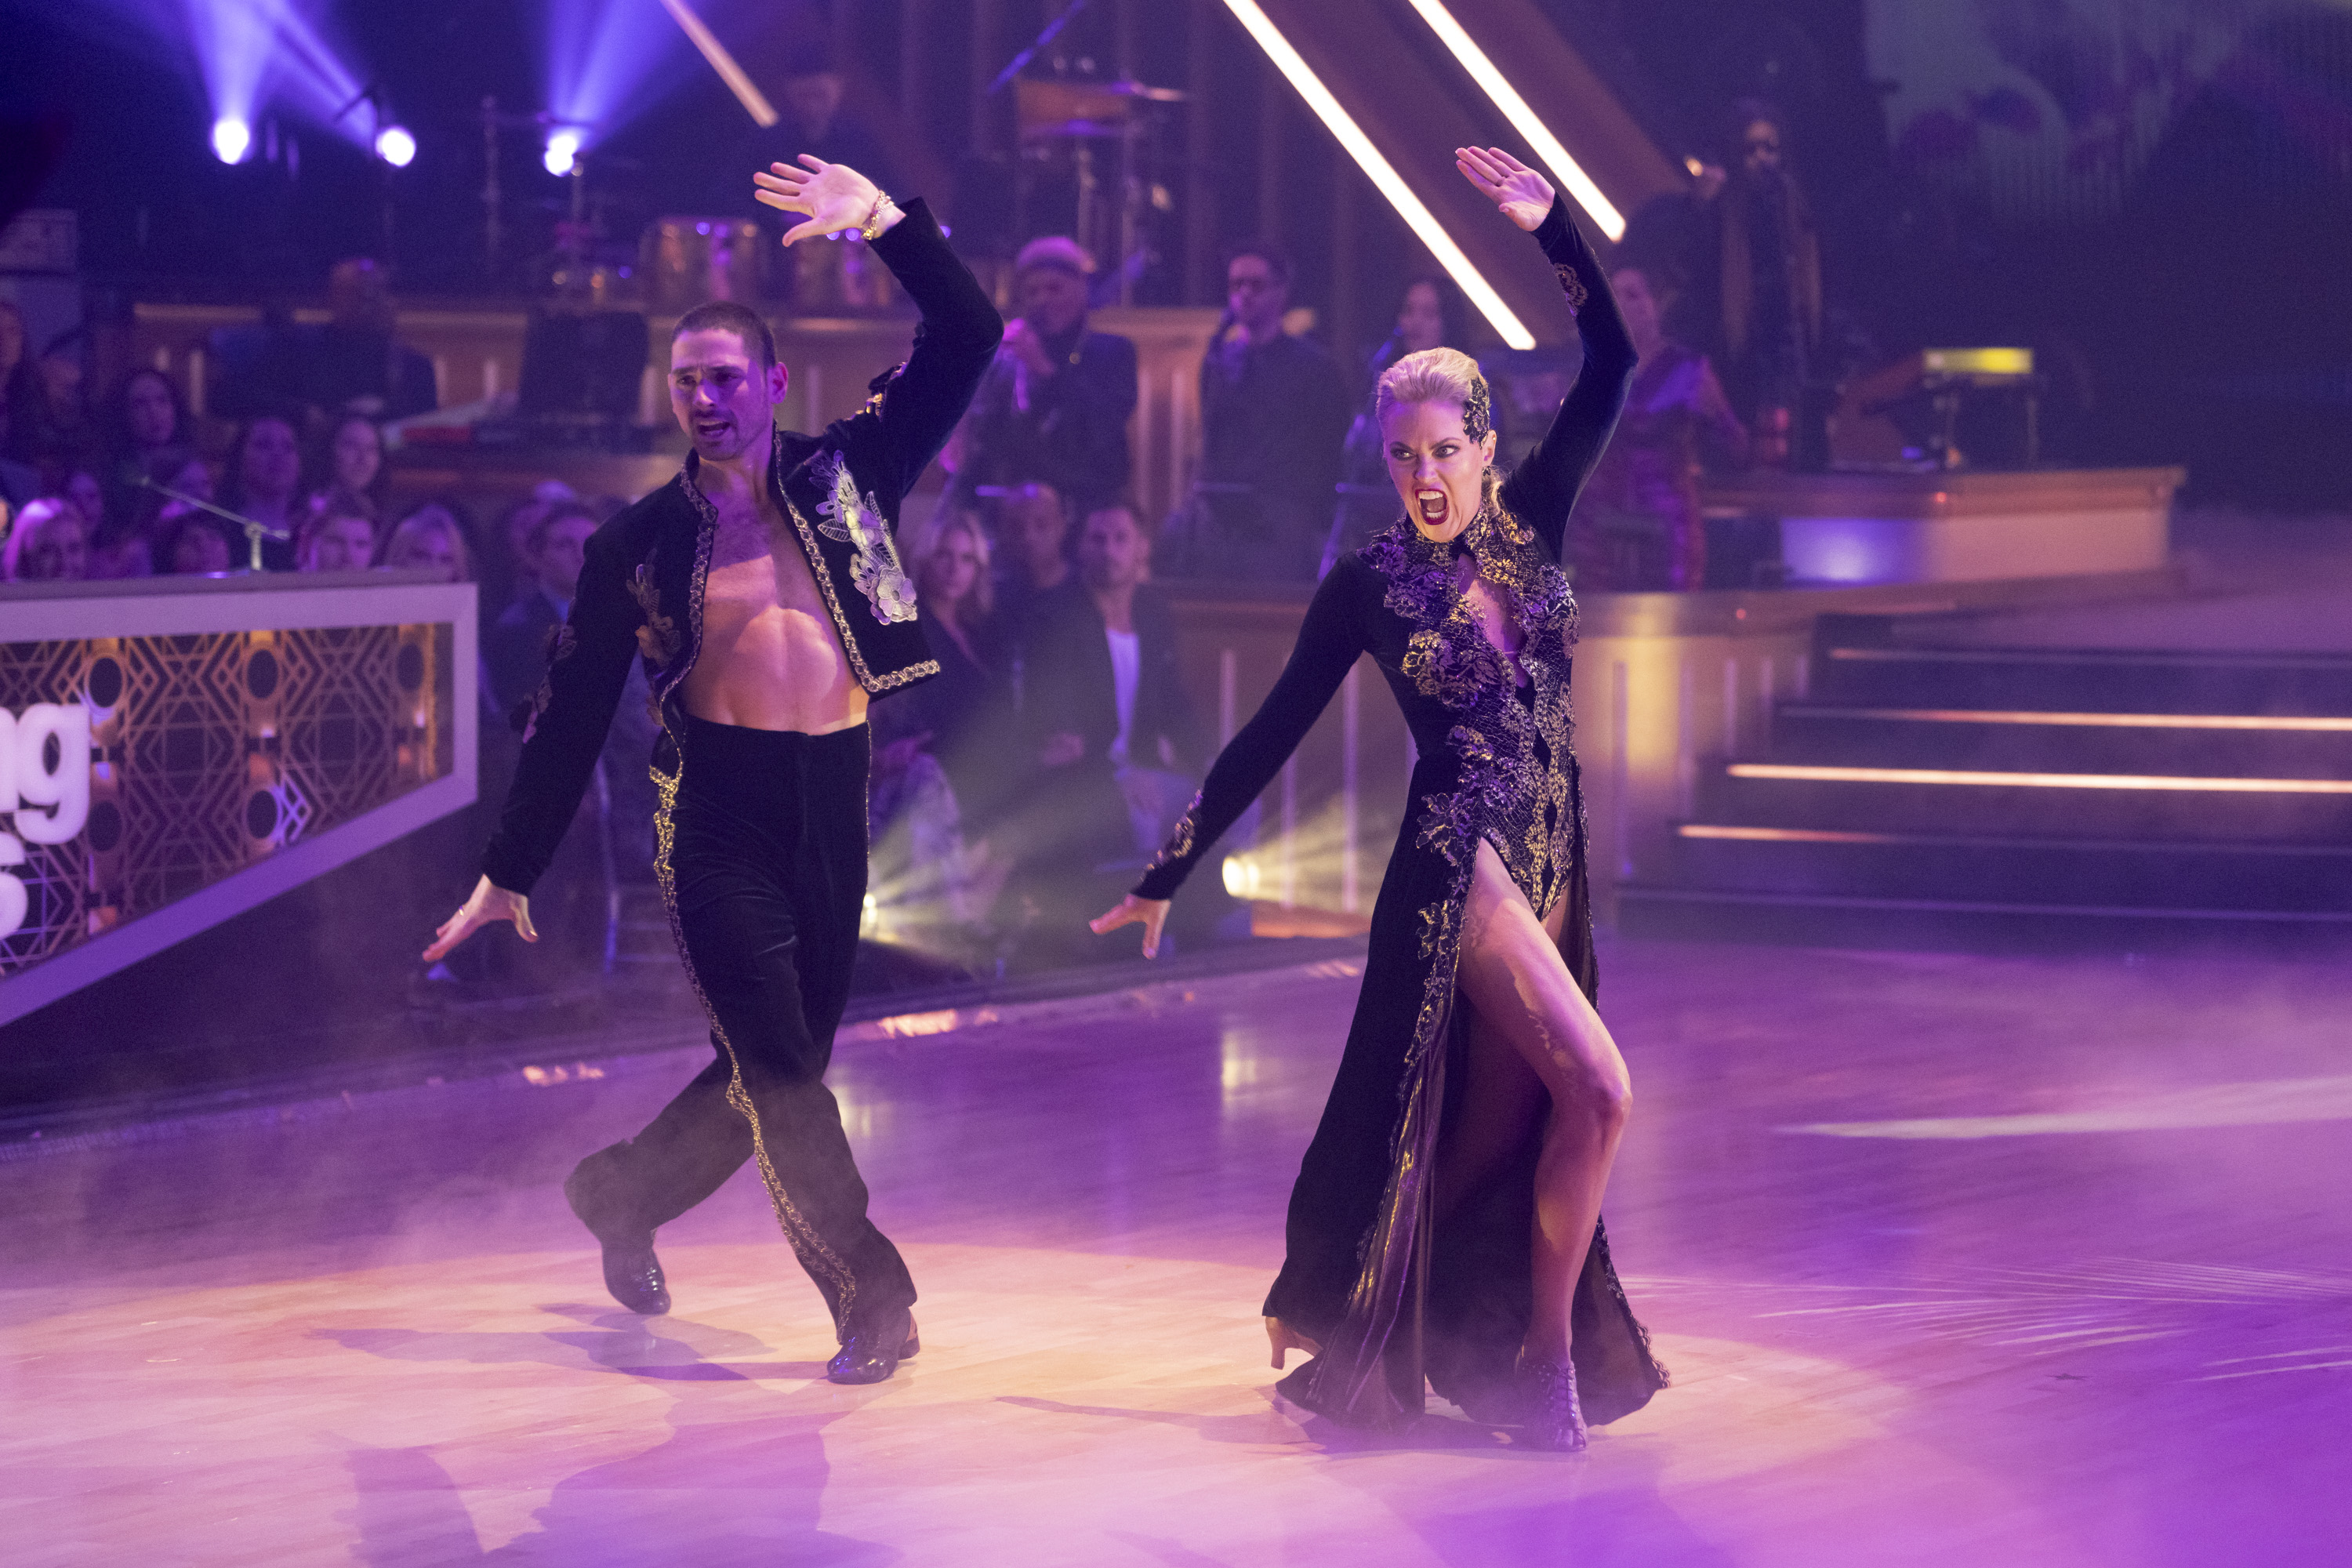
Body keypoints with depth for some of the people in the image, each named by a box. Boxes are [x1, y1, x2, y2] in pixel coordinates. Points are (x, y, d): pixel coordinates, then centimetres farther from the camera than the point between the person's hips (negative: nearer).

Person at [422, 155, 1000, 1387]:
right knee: (776, 1067, -9)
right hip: (716, 811, -3)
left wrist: (885, 222, -11)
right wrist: (510, 871, 6)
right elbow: (572, 713, 6)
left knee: (777, 1070, 11)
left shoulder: (844, 478, 6)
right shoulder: (639, 541, 3)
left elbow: (965, 339, 1)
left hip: (834, 803, 3)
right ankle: (870, 1298, -1)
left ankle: (623, 1195, 36)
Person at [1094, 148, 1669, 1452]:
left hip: (1549, 857, 6)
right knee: (1597, 1092, -17)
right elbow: (1273, 733, 1)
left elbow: (1610, 363, -1)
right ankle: (1547, 1351, -5)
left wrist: (1550, 227, -11)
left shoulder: (1531, 523, 5)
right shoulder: (1368, 586, -4)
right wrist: (1171, 870, 2)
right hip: (1458, 857, -6)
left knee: (1497, 1127, 8)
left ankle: (1343, 1301, 22)